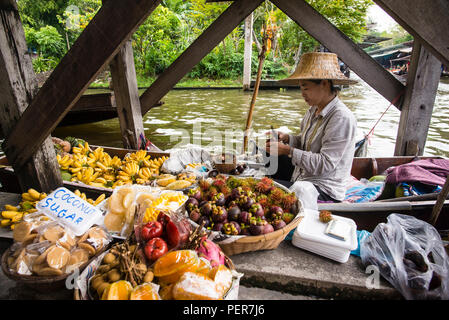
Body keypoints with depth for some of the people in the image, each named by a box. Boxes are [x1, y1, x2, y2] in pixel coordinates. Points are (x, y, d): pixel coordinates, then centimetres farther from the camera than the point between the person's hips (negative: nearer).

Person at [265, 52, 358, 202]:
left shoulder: (342, 118, -20)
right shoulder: (314, 109, 7)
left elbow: (325, 164, -24)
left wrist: (288, 151, -21)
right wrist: (286, 138, 0)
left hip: (325, 191, -8)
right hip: (300, 181, 8)